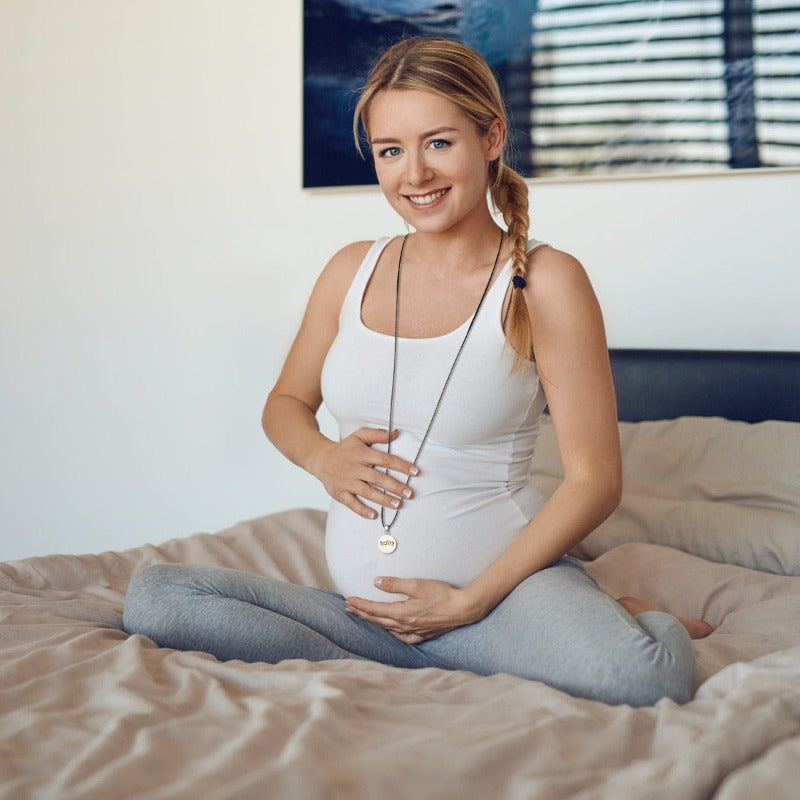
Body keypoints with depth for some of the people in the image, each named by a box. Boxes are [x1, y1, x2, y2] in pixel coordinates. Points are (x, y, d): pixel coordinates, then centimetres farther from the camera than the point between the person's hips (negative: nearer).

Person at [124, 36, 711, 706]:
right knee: (153, 596, -17)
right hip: (365, 603, 6)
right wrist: (321, 456, -3)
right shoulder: (352, 272, 9)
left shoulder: (545, 282, -5)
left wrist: (468, 602, -12)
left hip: (503, 577, -5)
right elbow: (285, 404, 22)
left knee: (642, 679, -37)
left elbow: (595, 480, -7)